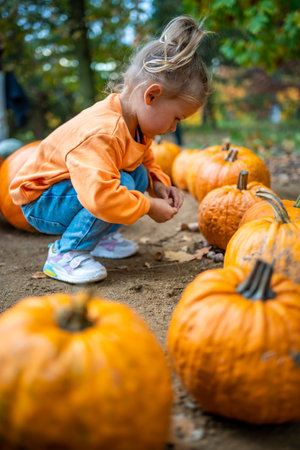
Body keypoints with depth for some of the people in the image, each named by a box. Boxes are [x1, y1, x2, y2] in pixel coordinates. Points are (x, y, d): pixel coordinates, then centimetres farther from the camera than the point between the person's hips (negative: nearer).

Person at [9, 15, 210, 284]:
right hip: (39, 201, -9)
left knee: (139, 175, -4)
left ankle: (100, 236, 11)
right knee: (123, 183, -29)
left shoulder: (135, 121, -4)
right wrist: (149, 206, -32)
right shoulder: (101, 135, -36)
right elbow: (99, 197, -47)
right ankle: (65, 254, -17)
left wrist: (158, 185, -7)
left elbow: (146, 161, 14)